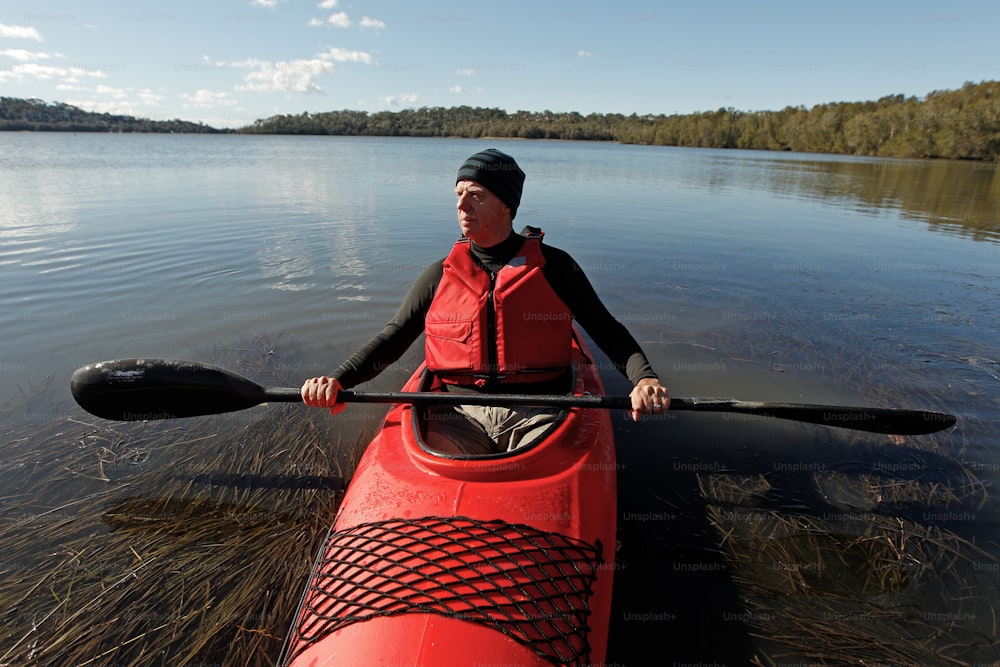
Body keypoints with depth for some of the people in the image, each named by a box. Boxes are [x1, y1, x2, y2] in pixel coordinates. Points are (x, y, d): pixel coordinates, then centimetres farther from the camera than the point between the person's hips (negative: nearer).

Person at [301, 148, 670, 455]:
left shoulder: (553, 266, 3)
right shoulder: (441, 275, 8)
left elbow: (608, 331, 8)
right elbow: (391, 339, 11)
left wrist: (643, 377, -11)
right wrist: (338, 379, -5)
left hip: (537, 414, -1)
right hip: (459, 414, 2)